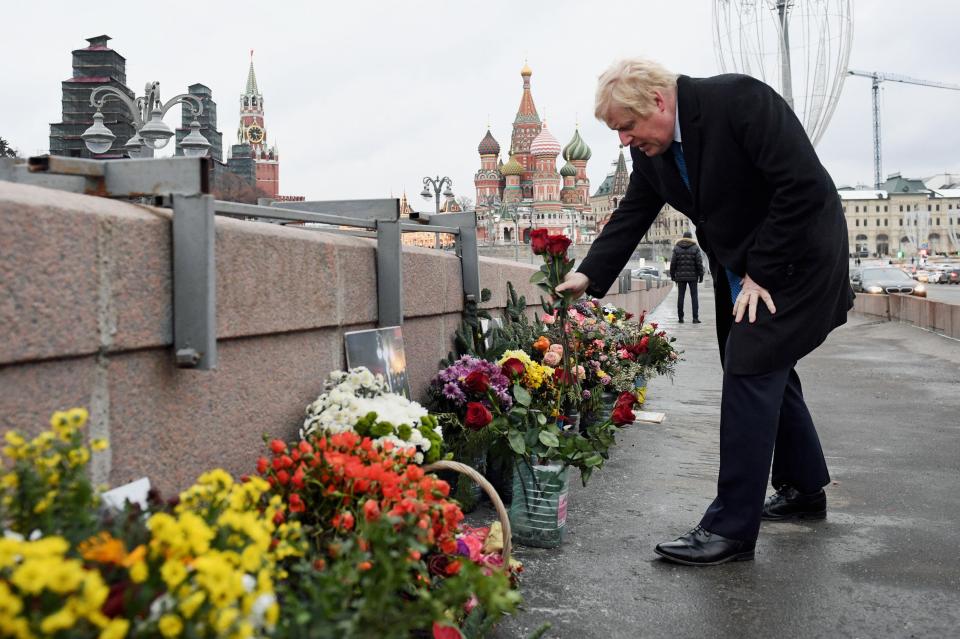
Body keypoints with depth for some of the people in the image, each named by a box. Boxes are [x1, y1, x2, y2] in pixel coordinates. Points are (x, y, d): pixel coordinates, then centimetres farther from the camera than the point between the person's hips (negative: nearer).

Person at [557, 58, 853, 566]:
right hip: (740, 269, 8)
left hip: (795, 257, -8)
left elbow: (805, 186, -26)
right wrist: (589, 276, -7)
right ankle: (803, 490, 33)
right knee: (766, 370, 15)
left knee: (750, 370, -14)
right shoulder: (651, 150, -1)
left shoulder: (739, 99, -24)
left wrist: (763, 272, -22)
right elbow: (630, 217, 6)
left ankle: (731, 527, -9)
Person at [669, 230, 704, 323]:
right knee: (694, 296, 2)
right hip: (692, 276, -1)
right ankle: (695, 318, -3)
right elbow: (699, 263, -5)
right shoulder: (695, 248, -2)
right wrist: (701, 275, 2)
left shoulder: (676, 248, 2)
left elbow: (673, 263, 1)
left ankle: (680, 317, 6)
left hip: (680, 276, 1)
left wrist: (672, 275, 9)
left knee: (680, 297, 6)